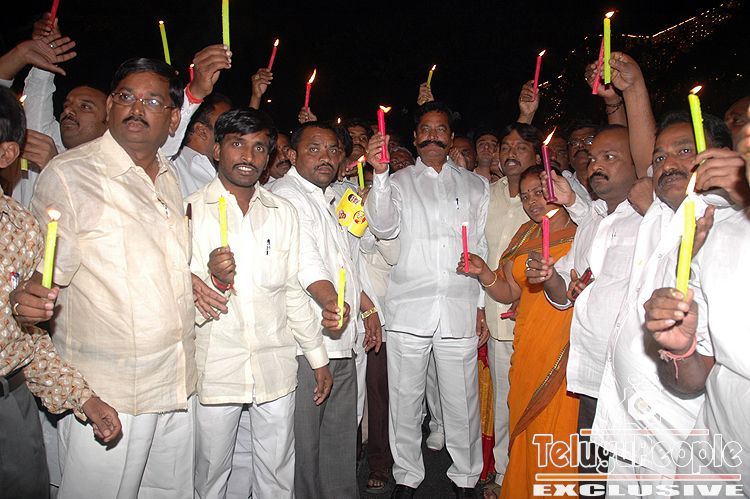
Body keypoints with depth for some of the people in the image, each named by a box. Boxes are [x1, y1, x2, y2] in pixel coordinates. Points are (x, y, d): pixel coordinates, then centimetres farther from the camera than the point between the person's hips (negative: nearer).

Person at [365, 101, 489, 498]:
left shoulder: (475, 186, 13)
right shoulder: (399, 182, 9)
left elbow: (483, 248, 12)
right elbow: (383, 227, -9)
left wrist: (484, 306, 7)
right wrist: (379, 174, -22)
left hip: (460, 310, 1)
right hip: (409, 310, 0)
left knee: (462, 401, 8)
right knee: (405, 400, 9)